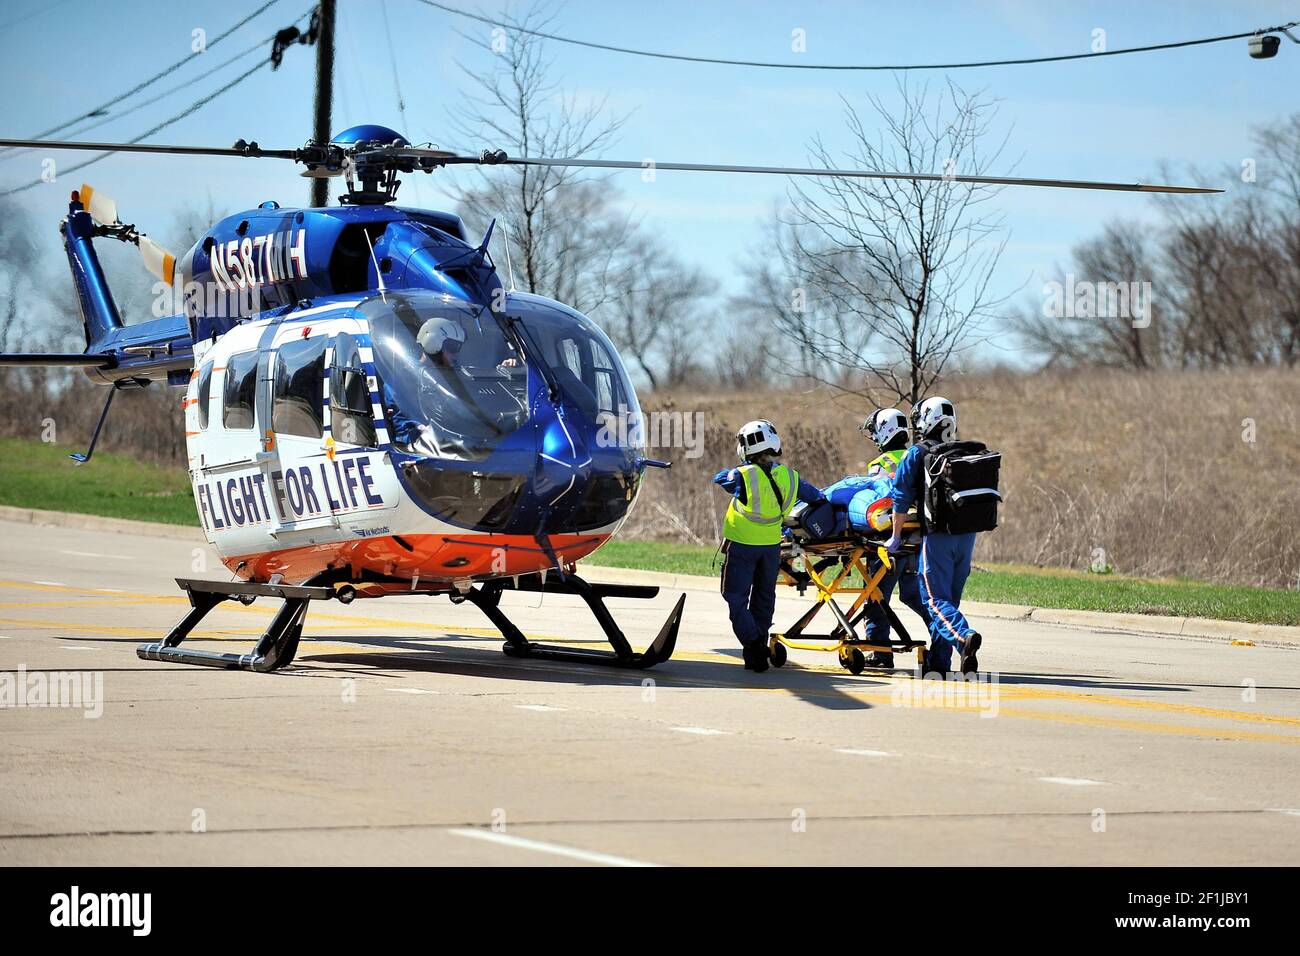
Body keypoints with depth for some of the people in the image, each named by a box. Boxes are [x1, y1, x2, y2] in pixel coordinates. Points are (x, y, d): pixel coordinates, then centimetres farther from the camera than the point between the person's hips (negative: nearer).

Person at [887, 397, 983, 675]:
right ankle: (938, 659, 15)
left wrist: (895, 537, 8)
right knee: (950, 597, 13)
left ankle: (964, 636, -32)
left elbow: (902, 498, -2)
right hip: (967, 535, 5)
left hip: (937, 536, -5)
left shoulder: (917, 454, -2)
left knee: (935, 599, -6)